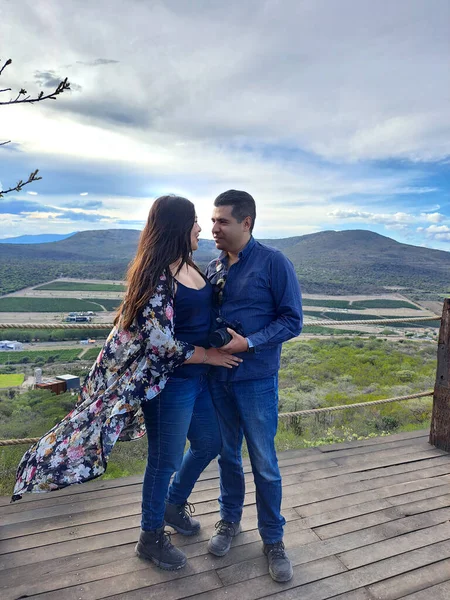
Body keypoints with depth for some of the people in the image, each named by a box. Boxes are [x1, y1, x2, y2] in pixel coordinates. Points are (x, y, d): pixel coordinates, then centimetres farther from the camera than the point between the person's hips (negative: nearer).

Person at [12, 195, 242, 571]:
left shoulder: (188, 266, 5)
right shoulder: (157, 277, -22)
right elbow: (162, 344, -24)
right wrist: (210, 355, -13)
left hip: (198, 377, 9)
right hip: (169, 382, -9)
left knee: (209, 444, 23)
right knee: (166, 460, 10)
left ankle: (174, 504, 49)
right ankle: (151, 538, 38)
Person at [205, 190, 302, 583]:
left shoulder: (273, 263, -11)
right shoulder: (214, 267, 5)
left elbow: (292, 319, -12)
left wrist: (248, 343, -22)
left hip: (256, 380, -4)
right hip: (217, 377, 5)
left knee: (264, 464, 9)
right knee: (227, 455, 19)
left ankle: (273, 539, 31)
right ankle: (230, 521, 42)